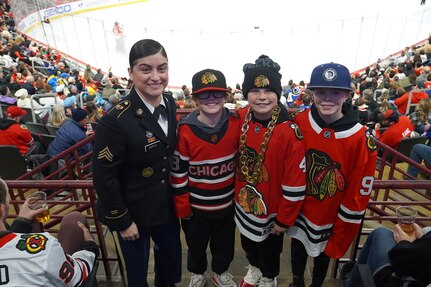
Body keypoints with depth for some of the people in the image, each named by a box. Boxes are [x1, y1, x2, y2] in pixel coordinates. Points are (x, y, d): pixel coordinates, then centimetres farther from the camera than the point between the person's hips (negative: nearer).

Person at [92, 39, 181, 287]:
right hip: (133, 210, -5)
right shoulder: (116, 120, -26)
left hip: (167, 204, 6)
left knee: (172, 254, 26)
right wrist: (121, 221, -12)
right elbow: (104, 176, -19)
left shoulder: (170, 104, -5)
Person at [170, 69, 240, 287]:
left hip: (227, 203, 2)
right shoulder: (185, 131, -17)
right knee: (196, 245, 23)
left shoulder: (236, 125, -10)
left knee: (225, 244, 23)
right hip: (196, 206, -1)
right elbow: (178, 172, -10)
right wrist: (182, 207, -6)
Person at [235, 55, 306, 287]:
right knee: (248, 243, 29)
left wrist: (284, 219, -10)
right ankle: (254, 268, 60)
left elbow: (295, 185, -18)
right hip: (244, 203, 4)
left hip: (271, 209, -4)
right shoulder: (239, 119, -11)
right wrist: (234, 192, 8)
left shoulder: (289, 132, -25)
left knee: (270, 249, 24)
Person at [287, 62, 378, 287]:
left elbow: (358, 197, -14)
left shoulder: (361, 140, -21)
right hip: (299, 212, 2)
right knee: (298, 250, 26)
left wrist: (339, 241, -8)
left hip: (330, 220, -1)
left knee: (323, 256, 24)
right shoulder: (299, 124, -16)